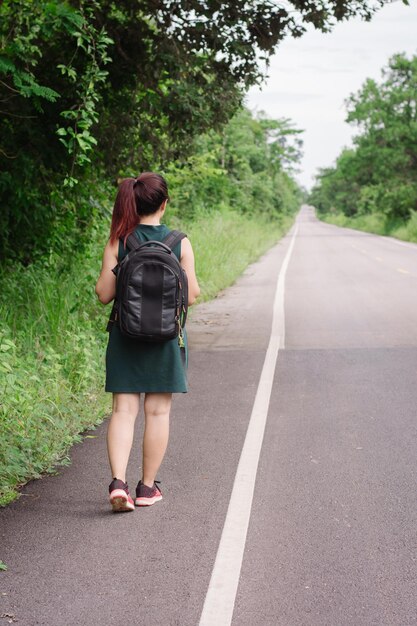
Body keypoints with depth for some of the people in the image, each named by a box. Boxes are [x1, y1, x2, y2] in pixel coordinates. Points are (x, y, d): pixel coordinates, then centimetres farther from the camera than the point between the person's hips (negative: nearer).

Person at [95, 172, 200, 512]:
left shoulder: (118, 242, -5)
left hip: (126, 334, 1)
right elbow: (191, 295, -4)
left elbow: (104, 294, -4)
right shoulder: (180, 243, -6)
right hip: (165, 336, 0)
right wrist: (194, 285, 17)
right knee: (158, 411, 9)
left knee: (123, 410, 4)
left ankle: (118, 481, -12)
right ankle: (148, 487, 17)